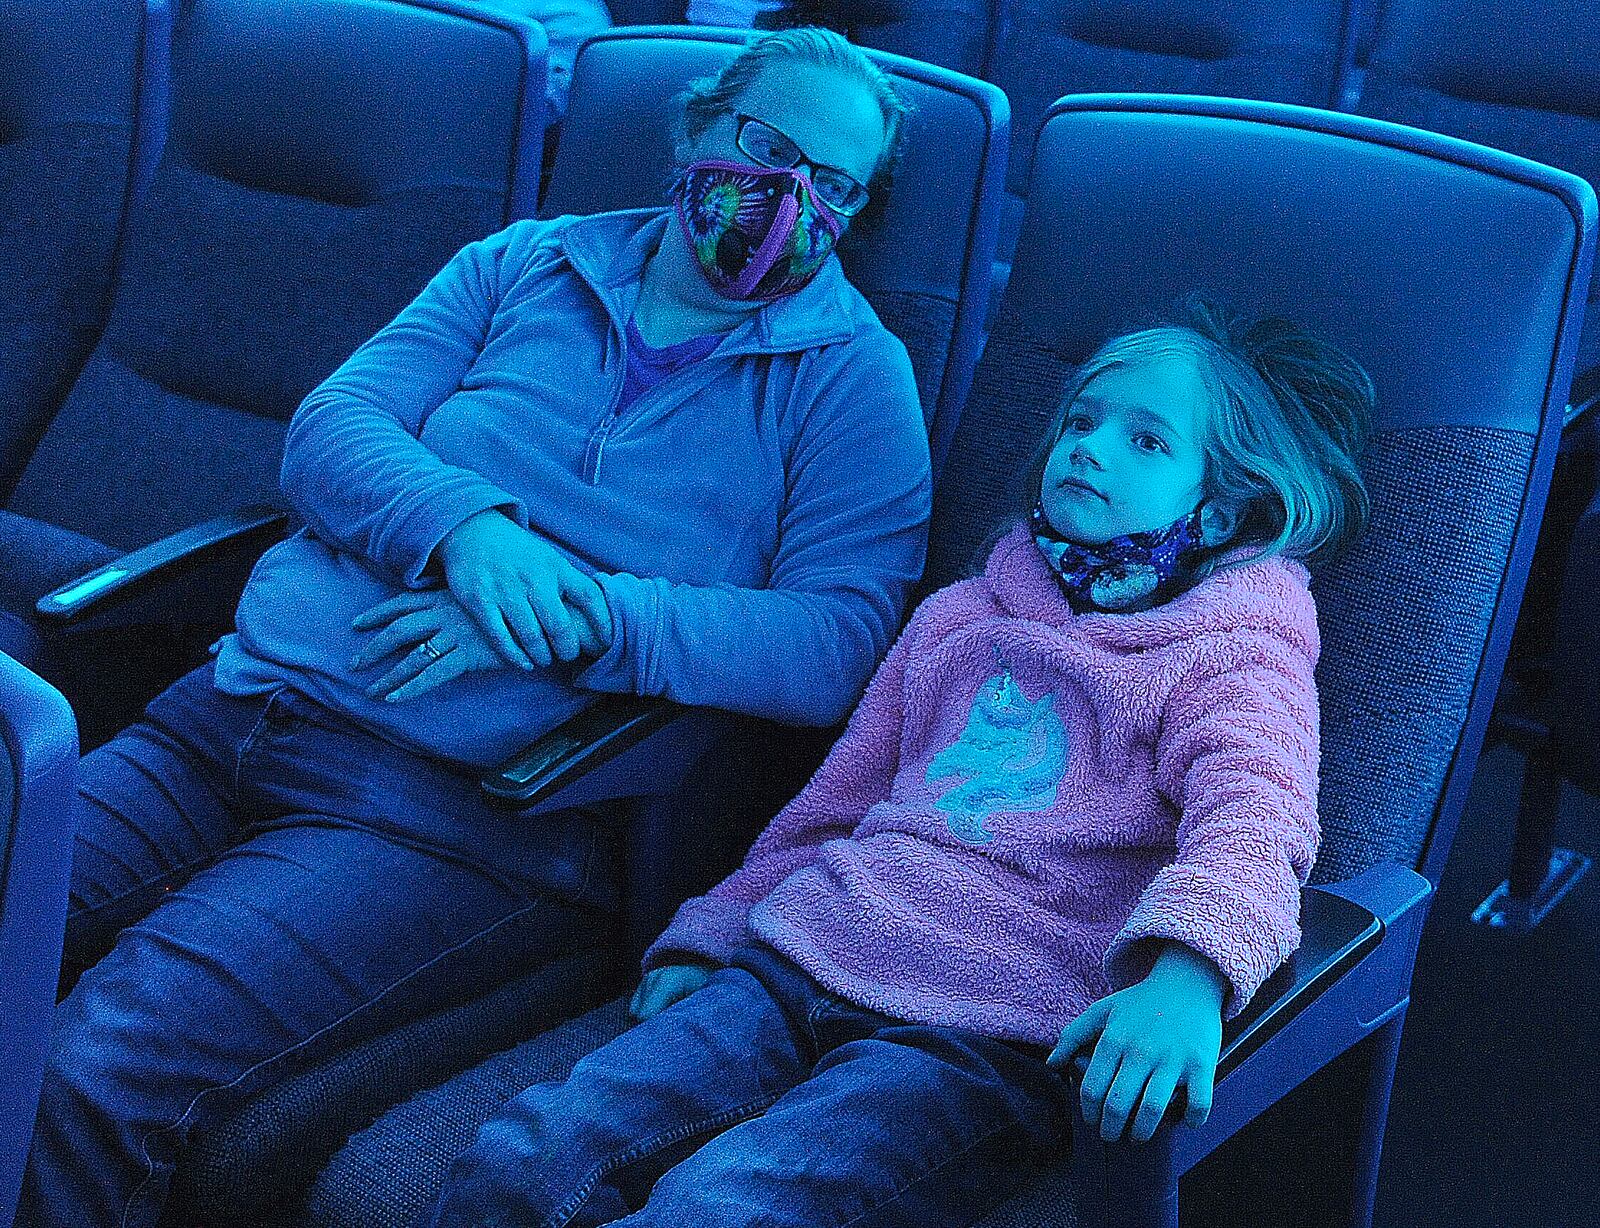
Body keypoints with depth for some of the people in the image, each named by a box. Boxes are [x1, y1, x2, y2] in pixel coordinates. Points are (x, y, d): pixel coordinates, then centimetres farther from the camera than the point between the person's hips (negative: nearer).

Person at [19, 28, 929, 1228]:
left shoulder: (854, 374, 5)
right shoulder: (525, 265, 16)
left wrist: (588, 617, -18)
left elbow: (836, 644, -8)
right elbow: (329, 429, 6)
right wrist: (461, 524, -15)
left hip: (459, 805, -4)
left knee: (100, 1074, -24)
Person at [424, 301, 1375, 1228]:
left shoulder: (1231, 653, 4)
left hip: (980, 1040, -6)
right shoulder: (958, 618, 24)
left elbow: (1253, 812, -17)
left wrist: (1186, 972, -37)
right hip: (798, 963, 6)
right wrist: (710, 935, 29)